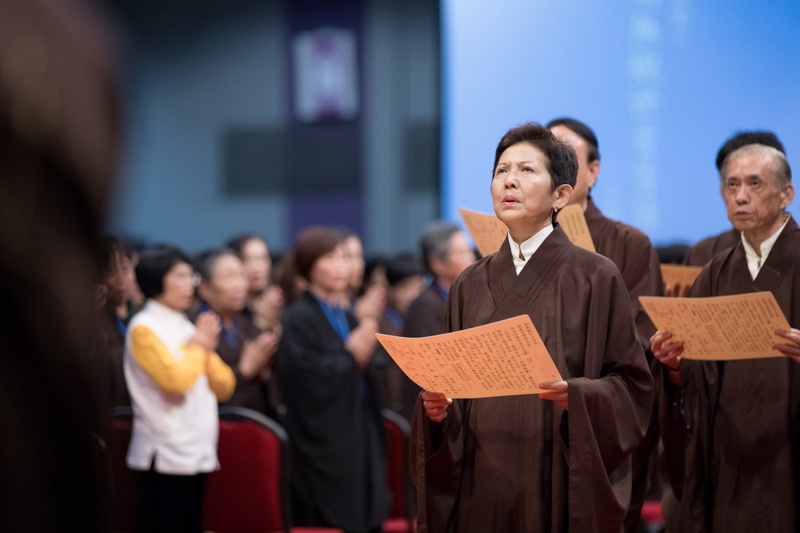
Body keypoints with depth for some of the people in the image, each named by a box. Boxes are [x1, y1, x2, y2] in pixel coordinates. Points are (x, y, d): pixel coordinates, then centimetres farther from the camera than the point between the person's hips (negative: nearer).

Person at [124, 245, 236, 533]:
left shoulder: (186, 327, 14)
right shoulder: (144, 328, -9)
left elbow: (224, 387, 14)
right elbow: (176, 379, -21)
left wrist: (207, 350, -2)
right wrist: (197, 346, -5)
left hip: (196, 452, 8)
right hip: (165, 455, -8)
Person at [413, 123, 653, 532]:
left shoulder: (596, 278, -3)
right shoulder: (470, 286, 9)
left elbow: (632, 386, -4)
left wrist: (576, 395, -22)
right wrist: (437, 408, -8)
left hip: (561, 483, -3)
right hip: (481, 482, 4)